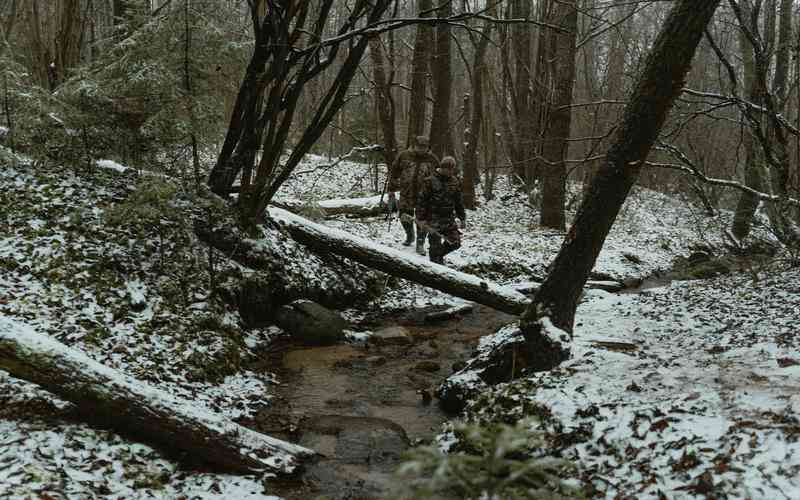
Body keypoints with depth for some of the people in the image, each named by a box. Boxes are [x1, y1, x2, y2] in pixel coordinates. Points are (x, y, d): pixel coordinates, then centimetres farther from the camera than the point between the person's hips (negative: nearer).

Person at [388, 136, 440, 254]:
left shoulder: (432, 159, -1)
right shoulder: (404, 156, -2)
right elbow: (394, 173, 6)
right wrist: (391, 191, 5)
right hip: (406, 194, 1)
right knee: (405, 216, 10)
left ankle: (420, 244, 9)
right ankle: (409, 236, 38)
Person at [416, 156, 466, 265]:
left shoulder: (455, 181, 8)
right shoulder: (430, 181, -9)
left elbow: (459, 201, 16)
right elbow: (422, 200, -7)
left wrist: (462, 218, 15)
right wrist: (421, 218, -10)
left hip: (449, 218, 5)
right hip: (434, 218, -5)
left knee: (455, 242, 3)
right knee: (436, 244, -4)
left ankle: (439, 255, 27)